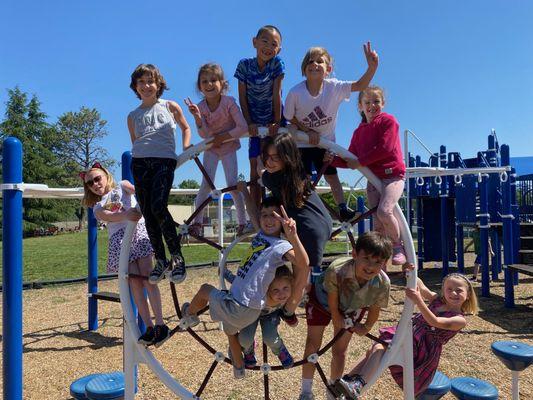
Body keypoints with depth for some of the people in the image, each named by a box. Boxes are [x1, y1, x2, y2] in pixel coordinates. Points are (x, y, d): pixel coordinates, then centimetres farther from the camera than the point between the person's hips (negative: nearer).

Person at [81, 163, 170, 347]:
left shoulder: (121, 186, 20)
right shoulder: (97, 208, 21)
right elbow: (108, 216, -3)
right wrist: (126, 215, -26)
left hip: (138, 229, -2)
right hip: (118, 239, 3)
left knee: (146, 276, -15)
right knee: (134, 282, -9)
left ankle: (160, 325, -16)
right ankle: (149, 328, -7)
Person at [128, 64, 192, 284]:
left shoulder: (170, 107, 10)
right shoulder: (133, 116, 15)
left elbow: (185, 128, 23)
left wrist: (186, 147, 8)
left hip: (165, 160, -3)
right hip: (140, 163, 4)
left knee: (158, 207, -23)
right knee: (147, 214, 1)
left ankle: (177, 257, -11)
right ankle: (161, 260, 13)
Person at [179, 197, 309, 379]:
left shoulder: (282, 246, -23)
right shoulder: (261, 234, 0)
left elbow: (303, 263, -42)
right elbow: (250, 209, 15)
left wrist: (293, 235, -54)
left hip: (240, 308, -7)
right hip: (235, 301, 7)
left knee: (205, 289, 16)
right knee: (230, 332, 34)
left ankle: (189, 314, 49)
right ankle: (238, 368, 57)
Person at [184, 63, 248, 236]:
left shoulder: (229, 102, -20)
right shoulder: (201, 107, -13)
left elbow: (243, 127, -23)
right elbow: (204, 134, -19)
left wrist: (223, 137, -21)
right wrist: (197, 117, -34)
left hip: (228, 146, -2)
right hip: (211, 148, 2)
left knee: (232, 184, -5)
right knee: (206, 184, -7)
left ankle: (242, 222, 7)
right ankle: (197, 222, 1)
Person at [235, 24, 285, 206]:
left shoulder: (277, 64, -10)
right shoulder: (244, 65, -7)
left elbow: (276, 94, -13)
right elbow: (242, 96, -5)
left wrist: (277, 122, -13)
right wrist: (249, 123, -11)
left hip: (274, 122, -1)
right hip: (255, 123, 1)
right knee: (255, 167, 0)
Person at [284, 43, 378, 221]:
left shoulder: (334, 87, -16)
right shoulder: (295, 92, -19)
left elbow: (360, 85, -22)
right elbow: (290, 118, -7)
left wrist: (372, 68, -39)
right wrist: (308, 131, -16)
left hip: (326, 141, 1)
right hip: (302, 143, -1)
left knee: (332, 176, 5)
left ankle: (343, 209, 11)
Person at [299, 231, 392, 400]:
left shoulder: (383, 284, -35)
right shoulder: (336, 270, -45)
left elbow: (374, 310, -13)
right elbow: (333, 306, -26)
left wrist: (365, 328, 0)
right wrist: (340, 326, -12)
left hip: (351, 308, 2)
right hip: (322, 300, -2)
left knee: (340, 351, 8)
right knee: (313, 345, 4)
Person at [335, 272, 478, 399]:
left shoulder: (460, 320, -7)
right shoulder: (437, 300, 11)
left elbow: (435, 322, -24)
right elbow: (419, 285, -1)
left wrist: (418, 301, -39)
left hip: (422, 351, -7)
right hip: (407, 335, 7)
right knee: (376, 349, -14)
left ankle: (357, 384, -37)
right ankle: (347, 381, -14)